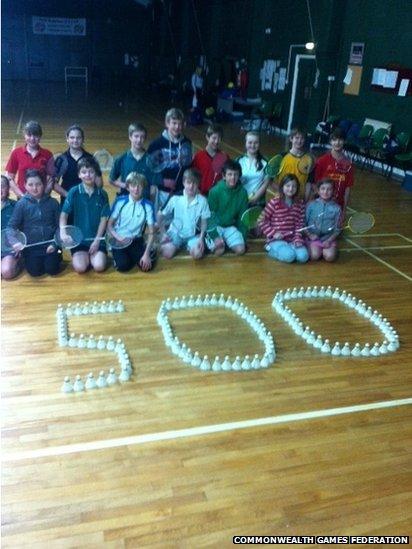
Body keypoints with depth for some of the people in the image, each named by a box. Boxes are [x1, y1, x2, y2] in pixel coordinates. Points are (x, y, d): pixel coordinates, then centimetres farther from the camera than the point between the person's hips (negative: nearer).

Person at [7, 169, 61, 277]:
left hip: (49, 244, 0)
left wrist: (55, 244, -8)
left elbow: (59, 225, 2)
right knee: (35, 271, -12)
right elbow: (11, 226, -5)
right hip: (31, 246, 0)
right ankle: (26, 259, 21)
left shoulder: (53, 202, -1)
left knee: (52, 270, -11)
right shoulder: (21, 204, -5)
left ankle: (57, 255, 21)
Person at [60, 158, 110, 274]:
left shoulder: (102, 194, -1)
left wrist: (97, 240, -7)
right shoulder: (73, 192, -5)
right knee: (80, 268, -18)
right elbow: (63, 215, -5)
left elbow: (104, 219, 0)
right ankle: (85, 256, 15)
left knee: (99, 267, -17)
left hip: (97, 238, 1)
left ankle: (92, 255, 16)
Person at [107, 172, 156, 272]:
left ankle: (132, 255, 11)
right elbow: (109, 225, 0)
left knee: (147, 265, -21)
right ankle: (119, 255, 10)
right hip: (120, 240, -1)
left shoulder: (148, 206, -7)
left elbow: (151, 233, -6)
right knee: (123, 265, -26)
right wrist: (118, 237, -19)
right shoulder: (120, 201, -7)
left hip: (136, 241, 1)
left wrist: (146, 254, -16)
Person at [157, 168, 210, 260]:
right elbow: (163, 214, 2)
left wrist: (201, 238, -13)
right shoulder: (175, 199, -9)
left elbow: (204, 222, -1)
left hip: (193, 235, 0)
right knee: (167, 253, -24)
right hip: (176, 233, 1)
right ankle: (179, 245, 10)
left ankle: (189, 246, 7)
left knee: (197, 254, -28)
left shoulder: (202, 201, -8)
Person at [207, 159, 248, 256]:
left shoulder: (242, 192, -8)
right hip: (215, 226, -3)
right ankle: (219, 241, 9)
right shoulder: (215, 191, -17)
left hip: (231, 227, 3)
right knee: (219, 250, -24)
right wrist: (215, 236, -22)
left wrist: (243, 237, 0)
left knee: (240, 249, -17)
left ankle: (226, 241, 12)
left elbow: (242, 216, 2)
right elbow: (209, 215, -13)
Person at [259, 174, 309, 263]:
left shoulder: (300, 204, 7)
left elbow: (300, 224, 6)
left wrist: (298, 239, -8)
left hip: (292, 239, 4)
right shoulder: (274, 202, -6)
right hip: (276, 240, -4)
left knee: (303, 257, -22)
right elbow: (263, 221, -4)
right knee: (289, 256, -29)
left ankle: (287, 249, 5)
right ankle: (272, 250, 1)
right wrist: (273, 233, -13)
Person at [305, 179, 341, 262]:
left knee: (330, 257, -24)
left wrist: (329, 240, -12)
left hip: (329, 238, 1)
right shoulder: (311, 205, 0)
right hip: (314, 237, 0)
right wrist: (309, 234, -11)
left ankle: (326, 249, 9)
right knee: (314, 256, -25)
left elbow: (337, 229, 2)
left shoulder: (336, 208, 0)